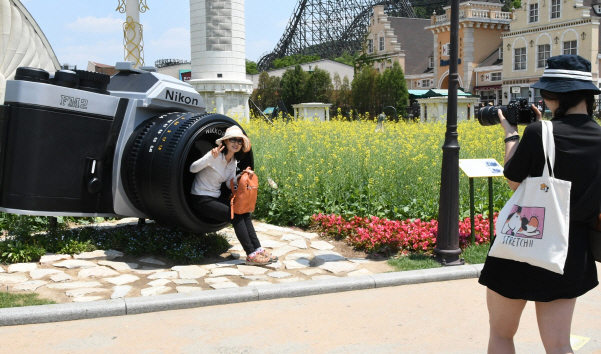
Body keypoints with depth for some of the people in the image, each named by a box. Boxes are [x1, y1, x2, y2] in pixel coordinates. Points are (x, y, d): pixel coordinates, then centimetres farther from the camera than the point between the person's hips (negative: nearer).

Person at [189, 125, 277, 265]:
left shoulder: (233, 161, 4)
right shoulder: (215, 156, -20)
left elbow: (230, 184, 7)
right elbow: (192, 168, -33)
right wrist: (211, 157, -44)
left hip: (216, 197, 8)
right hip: (201, 200, -8)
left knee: (245, 212, -7)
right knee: (236, 215, -19)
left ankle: (257, 250, -5)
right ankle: (251, 255, -15)